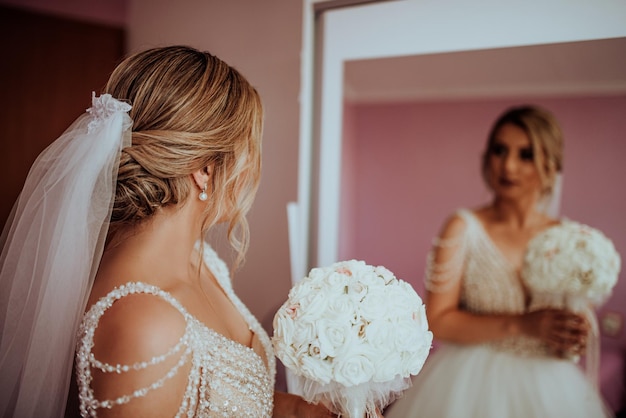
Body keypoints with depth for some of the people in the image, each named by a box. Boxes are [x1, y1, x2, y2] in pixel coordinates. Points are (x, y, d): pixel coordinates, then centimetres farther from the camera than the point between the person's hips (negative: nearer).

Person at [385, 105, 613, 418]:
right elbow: (437, 322, -15)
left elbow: (577, 318, 12)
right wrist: (521, 324, -24)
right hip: (473, 385, -3)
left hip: (548, 389, 3)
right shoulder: (463, 228, -10)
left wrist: (575, 336, -11)